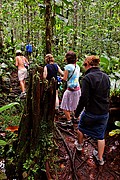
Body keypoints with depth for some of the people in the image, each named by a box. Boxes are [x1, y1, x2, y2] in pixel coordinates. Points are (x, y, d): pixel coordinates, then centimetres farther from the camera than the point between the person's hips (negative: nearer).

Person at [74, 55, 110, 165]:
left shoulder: (87, 78, -19)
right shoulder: (106, 77, 1)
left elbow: (84, 98, -20)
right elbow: (107, 95, 10)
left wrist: (77, 112, -8)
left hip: (91, 112, -5)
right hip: (105, 113, 5)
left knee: (81, 128, 25)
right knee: (101, 135, 18)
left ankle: (80, 145, 48)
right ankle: (100, 158, 30)